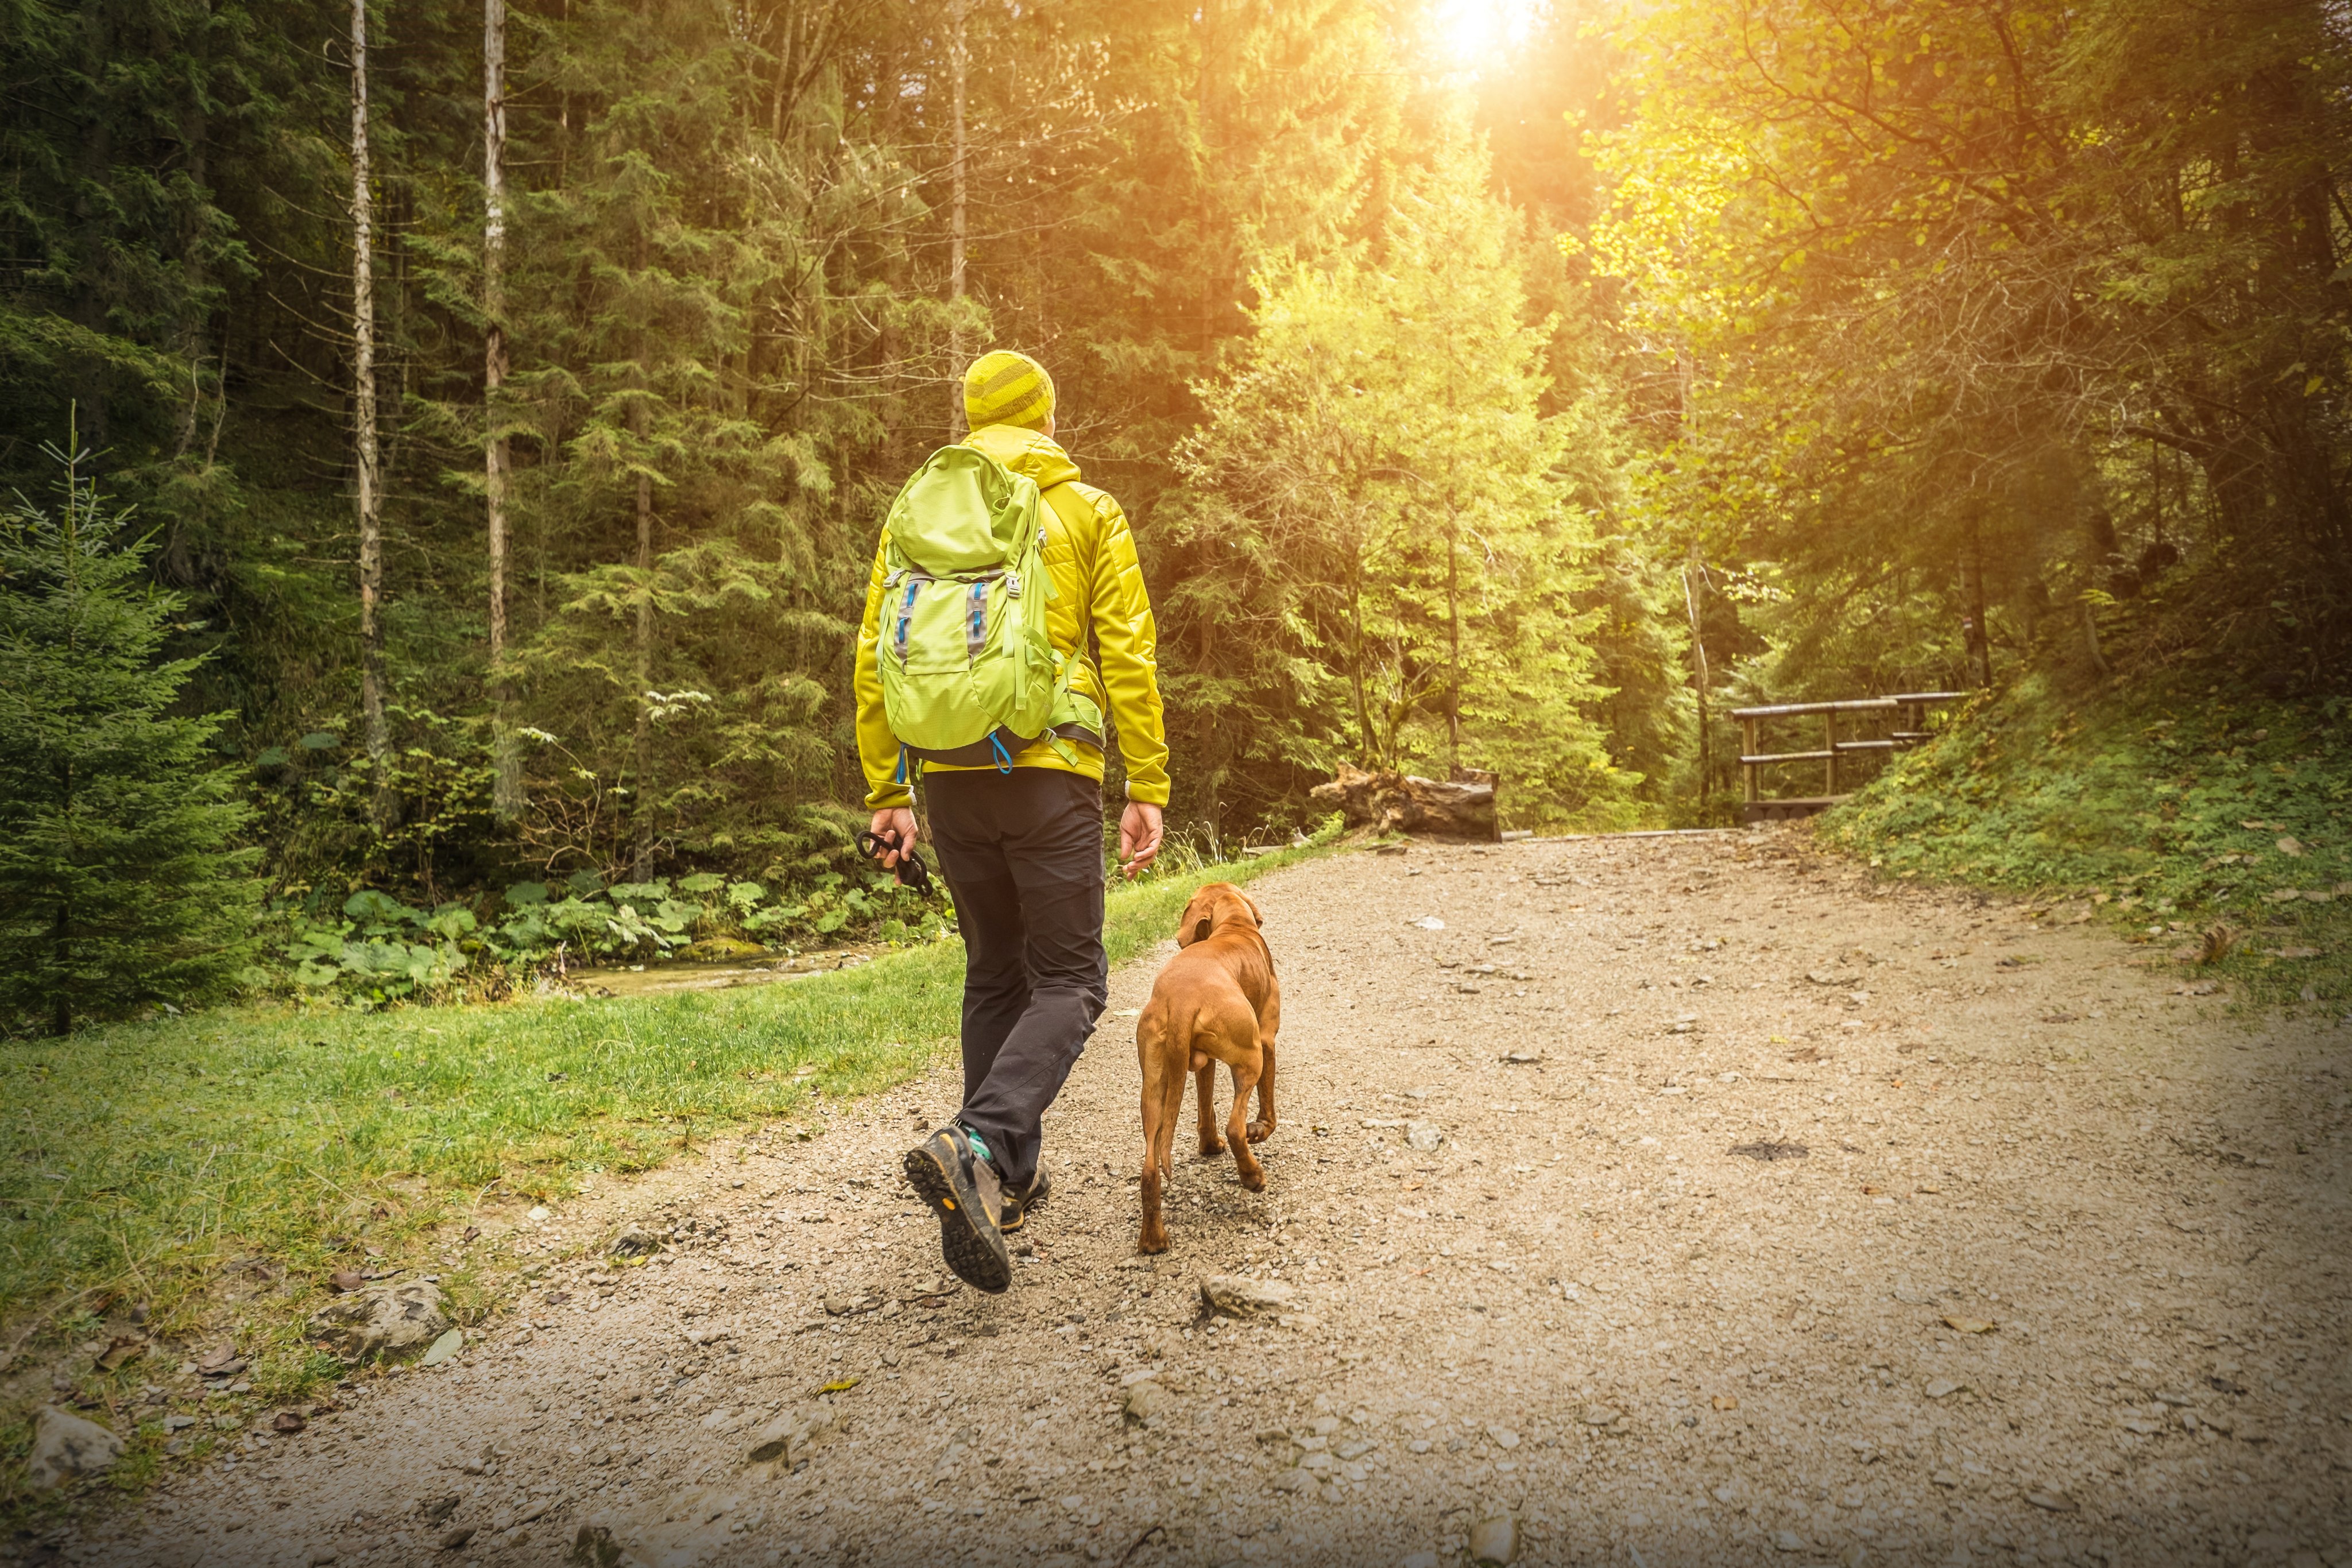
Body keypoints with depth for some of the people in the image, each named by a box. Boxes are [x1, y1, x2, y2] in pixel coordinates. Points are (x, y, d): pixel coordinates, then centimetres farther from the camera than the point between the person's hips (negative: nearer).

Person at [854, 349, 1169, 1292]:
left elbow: (877, 660, 7)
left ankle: (1005, 1181, 22)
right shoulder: (1088, 513, 5)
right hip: (1050, 772, -4)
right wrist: (1147, 789, -2)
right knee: (1069, 982, 2)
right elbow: (1129, 658, -4)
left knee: (995, 974, 17)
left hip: (950, 778, 4)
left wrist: (887, 794, 10)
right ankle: (978, 1147, -20)